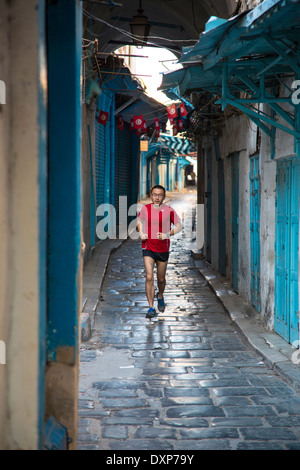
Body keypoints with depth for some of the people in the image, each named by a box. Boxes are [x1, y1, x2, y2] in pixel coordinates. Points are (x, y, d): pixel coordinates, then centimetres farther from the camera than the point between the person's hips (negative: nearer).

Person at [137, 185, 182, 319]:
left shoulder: (169, 210, -6)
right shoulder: (145, 209, -1)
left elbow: (179, 226, -1)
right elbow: (139, 220, 19)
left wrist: (168, 234, -17)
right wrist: (141, 233, 1)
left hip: (163, 248, 0)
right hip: (148, 248, 0)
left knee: (161, 279, 13)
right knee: (149, 277, -13)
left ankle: (160, 297, 45)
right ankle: (151, 308, -10)